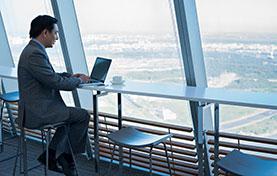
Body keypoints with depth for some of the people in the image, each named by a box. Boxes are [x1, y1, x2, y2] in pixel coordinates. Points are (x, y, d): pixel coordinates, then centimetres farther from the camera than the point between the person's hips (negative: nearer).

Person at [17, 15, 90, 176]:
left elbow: (50, 76, 23)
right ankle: (64, 156, 9)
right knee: (83, 115, -6)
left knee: (73, 115, 21)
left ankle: (52, 156, 19)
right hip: (37, 112, -11)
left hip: (37, 107, 11)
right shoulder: (35, 54, -21)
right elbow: (55, 82, -22)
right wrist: (79, 80, -6)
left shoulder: (34, 50, 12)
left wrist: (70, 76, 11)